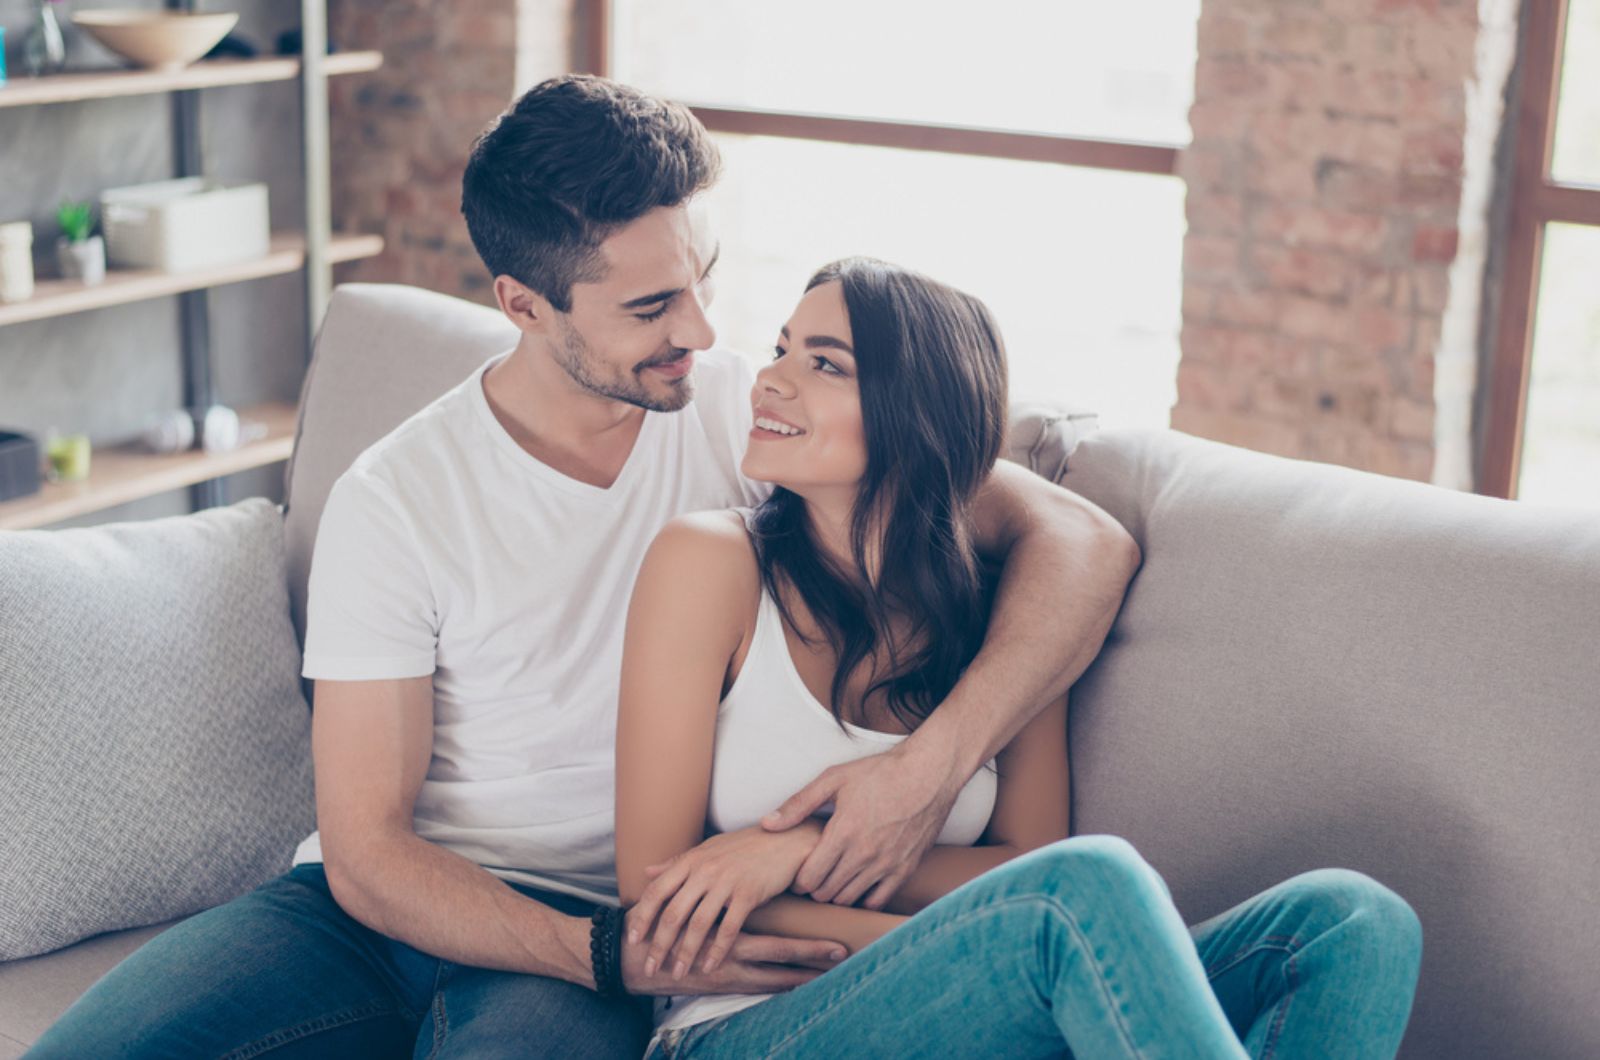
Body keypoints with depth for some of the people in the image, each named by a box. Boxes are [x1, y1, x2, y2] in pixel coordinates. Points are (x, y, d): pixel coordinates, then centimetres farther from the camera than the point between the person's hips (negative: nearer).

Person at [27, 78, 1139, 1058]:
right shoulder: (394, 501, -6)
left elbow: (1084, 540, -9)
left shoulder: (756, 416, -4)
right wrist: (616, 955, -24)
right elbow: (365, 851, -8)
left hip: (593, 923, -1)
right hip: (387, 902, 2)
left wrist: (935, 760, -26)